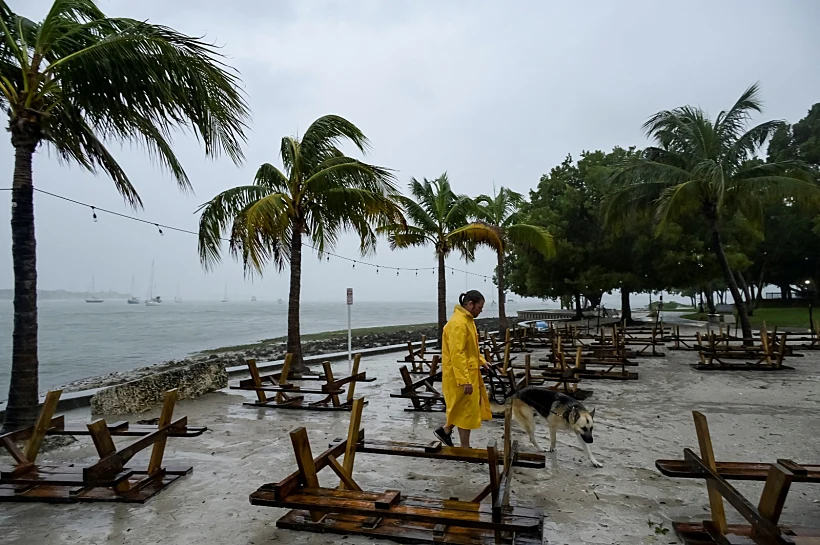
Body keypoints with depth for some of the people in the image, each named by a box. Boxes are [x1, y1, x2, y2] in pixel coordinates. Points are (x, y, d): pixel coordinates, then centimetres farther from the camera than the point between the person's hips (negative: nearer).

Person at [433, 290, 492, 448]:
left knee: (467, 408, 18)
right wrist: (465, 381, -27)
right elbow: (457, 354, -27)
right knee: (466, 410, 2)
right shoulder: (458, 323, -22)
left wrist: (481, 361, 12)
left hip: (470, 372, 10)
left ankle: (445, 430, 31)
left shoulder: (467, 320, 11)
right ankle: (465, 449, 16)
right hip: (460, 376, -10)